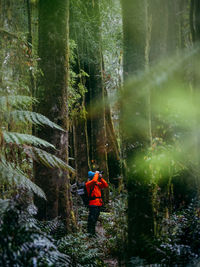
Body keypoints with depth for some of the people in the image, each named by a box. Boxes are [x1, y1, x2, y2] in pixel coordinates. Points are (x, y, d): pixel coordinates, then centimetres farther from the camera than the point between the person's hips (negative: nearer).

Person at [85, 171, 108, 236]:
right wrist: (96, 173, -13)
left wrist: (101, 178, 2)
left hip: (99, 204, 8)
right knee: (91, 220, -9)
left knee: (95, 219, 15)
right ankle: (90, 233, -3)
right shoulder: (88, 184, -9)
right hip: (93, 204, -8)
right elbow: (94, 180, -28)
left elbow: (106, 185, 11)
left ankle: (93, 233, 25)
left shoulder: (98, 183, 13)